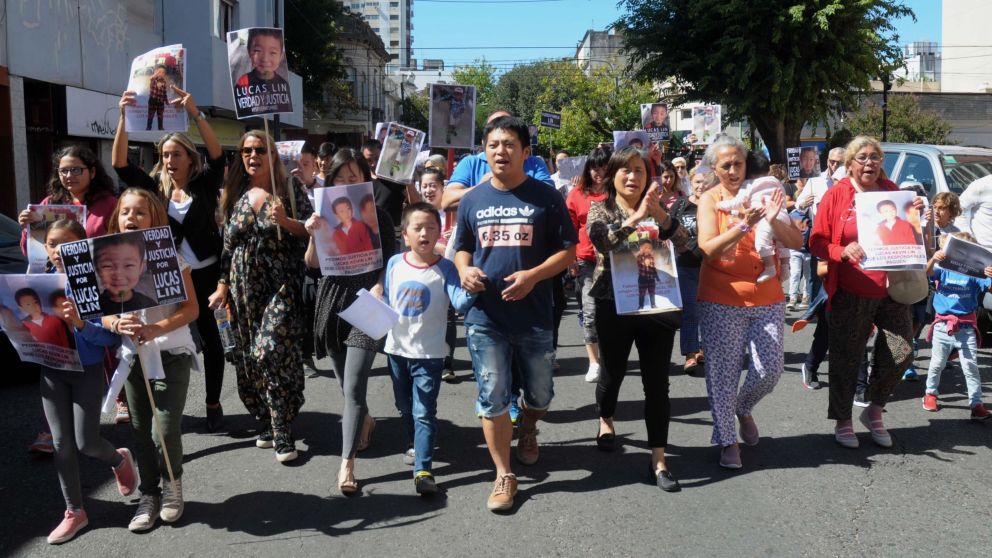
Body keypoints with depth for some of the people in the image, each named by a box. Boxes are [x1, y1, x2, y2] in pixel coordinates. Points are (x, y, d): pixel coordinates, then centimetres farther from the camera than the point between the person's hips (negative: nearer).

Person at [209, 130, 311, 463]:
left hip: (280, 286, -5)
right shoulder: (235, 195, 12)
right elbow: (228, 245, 14)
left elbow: (311, 232, -3)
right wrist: (223, 287, 10)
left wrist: (286, 221, -20)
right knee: (249, 357, 6)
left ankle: (282, 434, -6)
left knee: (273, 352, -14)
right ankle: (267, 422, 20)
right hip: (244, 289, 5)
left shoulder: (290, 189, 0)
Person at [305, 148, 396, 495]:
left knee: (353, 387, -10)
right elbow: (313, 264, 5)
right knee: (345, 382, 16)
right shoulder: (326, 214, 6)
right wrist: (314, 235, -12)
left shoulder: (378, 216, -2)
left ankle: (347, 464, -8)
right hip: (332, 300, 4)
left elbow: (388, 261, 2)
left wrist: (379, 287, -17)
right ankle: (365, 421, 46)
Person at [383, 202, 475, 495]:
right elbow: (384, 299, 9)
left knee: (424, 412, -6)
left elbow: (459, 303, -23)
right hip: (397, 347, 5)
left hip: (429, 352, -4)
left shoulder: (445, 268, -12)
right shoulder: (394, 263, -2)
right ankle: (416, 444, 44)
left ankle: (423, 470, -3)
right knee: (404, 406, 21)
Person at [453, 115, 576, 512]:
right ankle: (504, 476, 16)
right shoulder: (472, 200, 5)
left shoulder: (546, 197, -3)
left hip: (534, 315, -1)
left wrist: (533, 275, -18)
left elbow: (568, 251, -2)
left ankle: (528, 431, 49)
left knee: (540, 393, 15)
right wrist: (464, 271, -7)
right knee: (492, 398, 3)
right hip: (485, 317, 1)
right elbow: (462, 248, 16)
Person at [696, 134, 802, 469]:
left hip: (767, 299, 3)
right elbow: (709, 247, -15)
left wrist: (773, 220, -20)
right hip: (721, 301, -2)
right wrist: (744, 225, -27)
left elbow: (796, 242, -1)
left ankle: (743, 409, 33)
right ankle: (727, 440, 17)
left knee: (770, 370, 2)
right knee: (723, 373, 1)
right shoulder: (709, 200, 0)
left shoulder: (761, 196, 6)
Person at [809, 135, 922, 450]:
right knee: (846, 358, 4)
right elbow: (817, 242, -3)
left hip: (891, 290, 4)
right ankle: (842, 420, 22)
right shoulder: (837, 195, -2)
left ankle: (874, 411, 24)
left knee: (901, 352, 1)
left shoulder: (892, 192, 9)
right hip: (850, 293, -4)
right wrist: (844, 251, -21)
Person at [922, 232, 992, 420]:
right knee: (937, 363, 13)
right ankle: (931, 393, 30)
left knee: (970, 365, -1)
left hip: (966, 326, -1)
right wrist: (933, 259, -38)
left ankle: (976, 403, 2)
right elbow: (928, 272, -17)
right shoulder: (943, 269, 0)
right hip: (943, 324, 1)